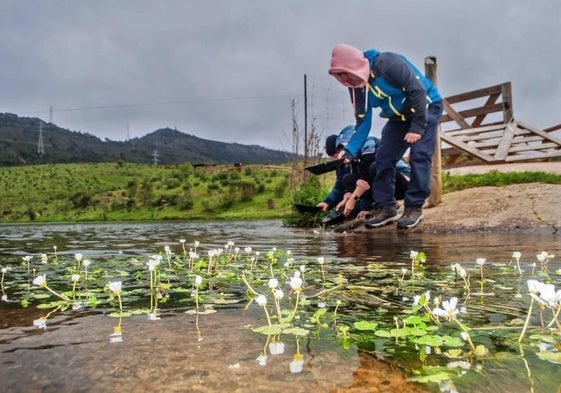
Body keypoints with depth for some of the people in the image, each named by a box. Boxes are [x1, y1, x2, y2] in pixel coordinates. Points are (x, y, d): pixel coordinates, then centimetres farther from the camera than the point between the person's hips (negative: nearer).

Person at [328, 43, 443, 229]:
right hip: (399, 116, 7)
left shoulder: (388, 64, -30)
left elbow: (418, 90, -27)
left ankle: (415, 207, -10)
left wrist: (417, 127, -27)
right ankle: (385, 207, 2)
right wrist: (349, 150, -20)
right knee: (383, 158, -3)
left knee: (419, 156, -18)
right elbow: (363, 122, -7)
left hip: (426, 107, -7)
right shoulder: (356, 87, -8)